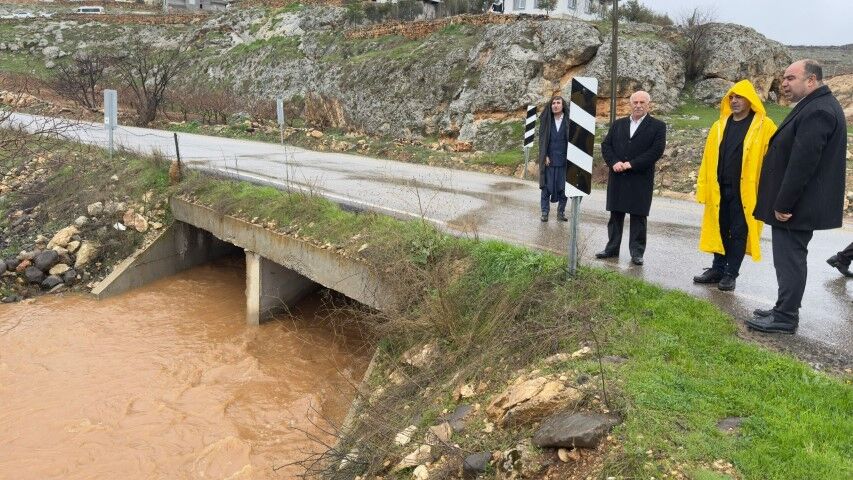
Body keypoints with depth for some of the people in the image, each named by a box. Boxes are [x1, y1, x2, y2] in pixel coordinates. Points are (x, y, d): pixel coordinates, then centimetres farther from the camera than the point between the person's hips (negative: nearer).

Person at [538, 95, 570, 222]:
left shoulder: (568, 121, 2)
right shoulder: (547, 121, 4)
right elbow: (542, 139, 3)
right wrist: (545, 156, -6)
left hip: (564, 160, 0)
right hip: (549, 159, 0)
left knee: (563, 187, 1)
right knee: (547, 186, 1)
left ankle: (561, 212, 12)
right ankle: (545, 212, 8)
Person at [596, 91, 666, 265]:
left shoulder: (657, 126, 1)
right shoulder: (617, 124, 13)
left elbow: (656, 151, -10)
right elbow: (605, 145, 8)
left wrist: (631, 164, -15)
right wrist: (614, 162, -11)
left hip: (641, 179, -3)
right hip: (617, 177, 4)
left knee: (638, 217, 1)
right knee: (615, 215, 9)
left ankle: (637, 252, 9)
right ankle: (612, 248, 19)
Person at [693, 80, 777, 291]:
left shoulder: (764, 126, -4)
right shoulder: (719, 126, 10)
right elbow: (708, 158, 9)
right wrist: (703, 185, 5)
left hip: (744, 190, -4)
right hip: (720, 189, 4)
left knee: (738, 232, 4)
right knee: (720, 230, 13)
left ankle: (731, 274, 12)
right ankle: (717, 270, 23)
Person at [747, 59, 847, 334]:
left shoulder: (818, 111, -19)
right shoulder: (816, 106, 15)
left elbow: (802, 162, -25)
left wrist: (783, 204, -21)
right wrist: (782, 202, 17)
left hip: (797, 205, -10)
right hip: (797, 203, 10)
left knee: (789, 259, -3)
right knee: (790, 258, 16)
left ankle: (785, 318, 6)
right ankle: (785, 310, 25)